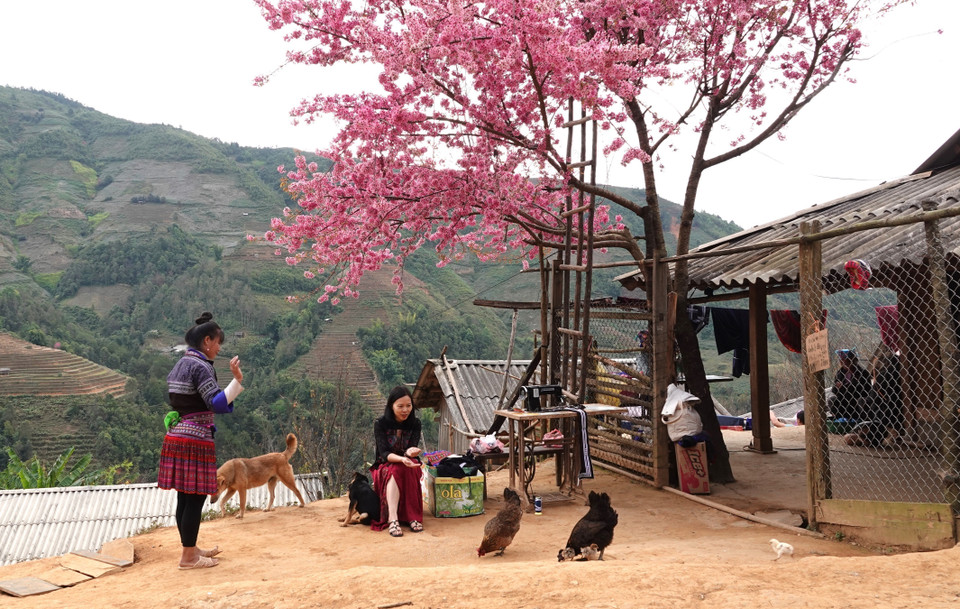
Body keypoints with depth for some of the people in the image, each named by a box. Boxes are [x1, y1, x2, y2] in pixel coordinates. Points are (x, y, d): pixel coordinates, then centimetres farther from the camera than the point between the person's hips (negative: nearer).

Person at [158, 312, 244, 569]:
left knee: (186, 497, 15)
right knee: (195, 498, -2)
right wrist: (237, 380, -31)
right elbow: (218, 404, -23)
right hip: (195, 440, -10)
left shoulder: (180, 365, 14)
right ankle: (189, 557, 5)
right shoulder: (200, 366, -14)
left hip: (176, 437, 10)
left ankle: (190, 547, 25)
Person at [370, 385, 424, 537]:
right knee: (396, 470, -35)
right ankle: (393, 519, -47)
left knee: (400, 471, -33)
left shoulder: (415, 424, -1)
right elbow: (384, 453, -19)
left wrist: (411, 452, -41)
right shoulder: (380, 424, -9)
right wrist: (402, 459, -41)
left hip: (410, 467, 2)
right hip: (385, 467, -1)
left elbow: (412, 449, -14)